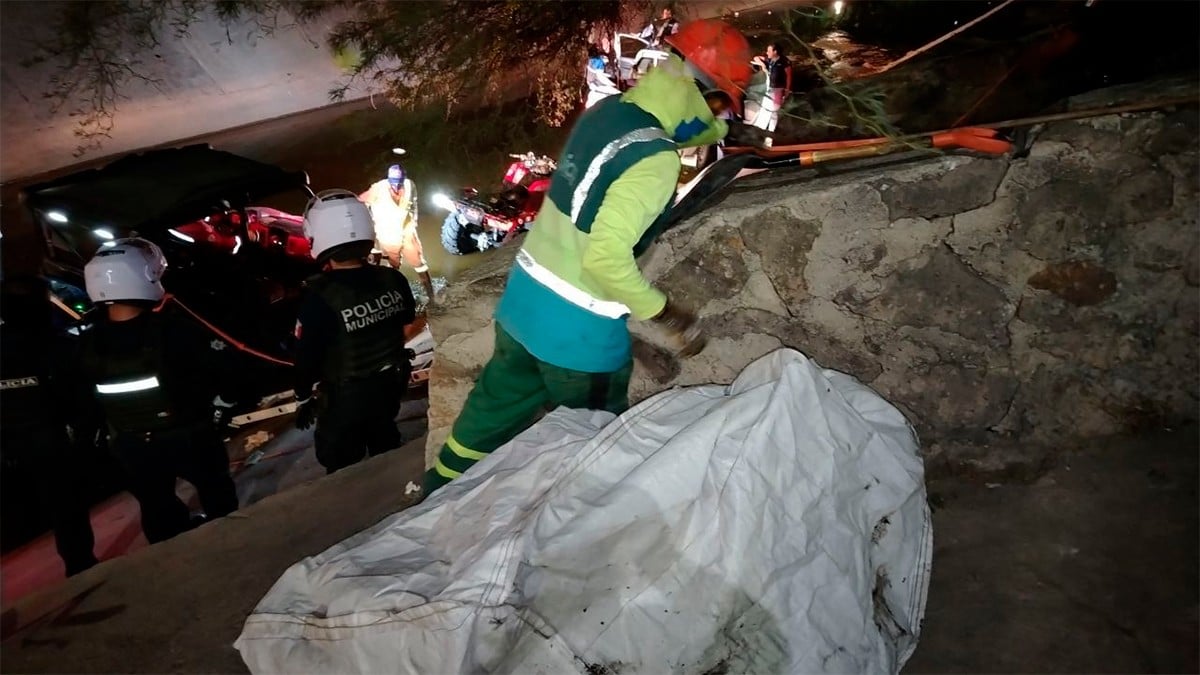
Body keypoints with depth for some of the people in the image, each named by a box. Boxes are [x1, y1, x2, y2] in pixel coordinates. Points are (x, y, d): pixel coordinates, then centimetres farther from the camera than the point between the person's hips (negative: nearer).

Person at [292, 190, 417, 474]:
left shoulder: (320, 299, -28)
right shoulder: (393, 279, -13)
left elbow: (307, 356, -18)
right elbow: (408, 317, 7)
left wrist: (303, 398, -2)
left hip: (347, 395, -5)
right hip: (392, 381, 6)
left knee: (342, 465, 14)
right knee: (385, 443, 29)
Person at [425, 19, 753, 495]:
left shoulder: (606, 111, 1)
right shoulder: (656, 161, -24)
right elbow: (607, 257, -31)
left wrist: (725, 130, 25)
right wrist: (671, 316, -21)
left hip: (523, 300, 8)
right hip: (578, 330, -8)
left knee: (491, 416, 25)